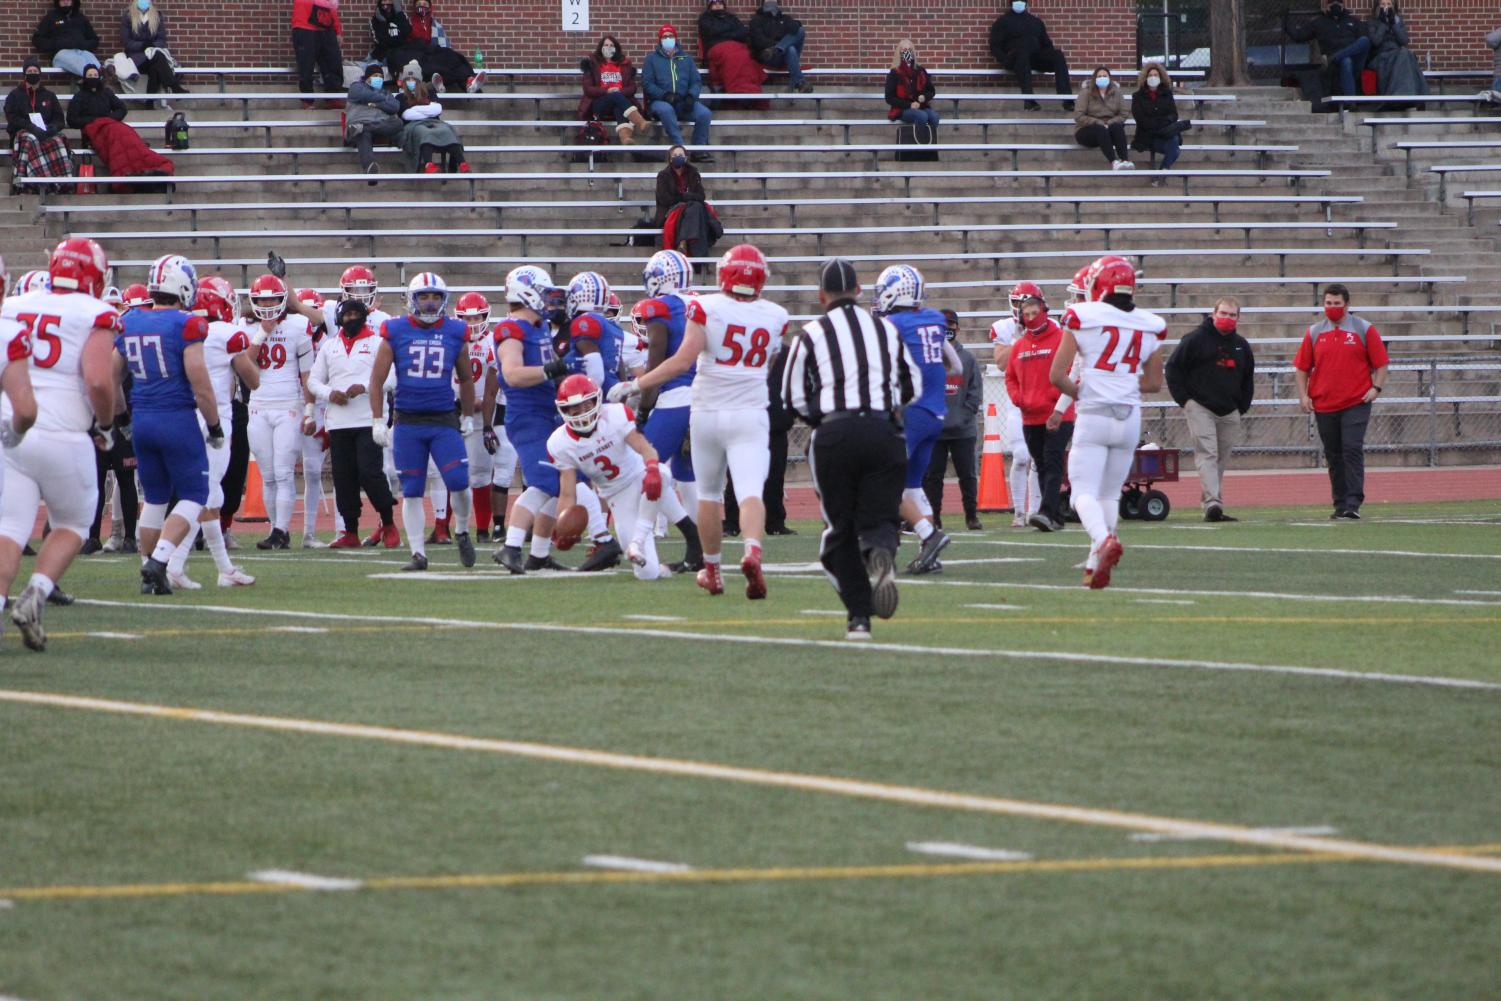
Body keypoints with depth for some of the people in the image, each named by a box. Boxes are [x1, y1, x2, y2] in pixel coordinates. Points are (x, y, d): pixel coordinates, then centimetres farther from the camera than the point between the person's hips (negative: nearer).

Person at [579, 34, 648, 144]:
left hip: (619, 101, 1)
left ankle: (625, 137, -69)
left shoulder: (625, 64, 19)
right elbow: (588, 89, 3)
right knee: (616, 96, -36)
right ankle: (641, 123, -60)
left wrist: (620, 91, -10)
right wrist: (607, 91, -14)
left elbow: (632, 88, 12)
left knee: (619, 109, -38)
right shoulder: (592, 64, 13)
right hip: (599, 104, -1)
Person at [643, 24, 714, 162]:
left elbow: (696, 82, 13)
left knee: (705, 113, -26)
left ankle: (698, 150, -14)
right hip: (660, 101, -3)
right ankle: (680, 149, -42)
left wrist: (691, 96, -9)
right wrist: (665, 94, -17)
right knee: (666, 110, -40)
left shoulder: (686, 58, 21)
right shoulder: (652, 58, 13)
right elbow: (647, 83, 1)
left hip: (684, 102, 3)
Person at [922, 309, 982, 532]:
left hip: (963, 430, 1)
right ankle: (934, 517, 7)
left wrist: (964, 415, -6)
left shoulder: (968, 359, 8)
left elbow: (975, 392, 6)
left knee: (967, 475, 4)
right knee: (932, 475, 1)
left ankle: (972, 515, 13)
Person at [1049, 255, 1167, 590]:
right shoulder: (1149, 326, 7)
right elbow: (1153, 383, 15)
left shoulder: (1082, 318, -6)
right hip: (1130, 418, 4)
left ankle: (1104, 539, -32)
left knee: (1084, 491, -5)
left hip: (1094, 415, -4)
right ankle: (1096, 563, 13)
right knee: (1110, 493, 15)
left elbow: (1057, 375, -7)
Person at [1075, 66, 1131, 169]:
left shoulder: (1115, 93, 7)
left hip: (1109, 127, 2)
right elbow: (1078, 116, -9)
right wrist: (1098, 123, -18)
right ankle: (1113, 162, -55)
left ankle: (1125, 160, -48)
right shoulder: (1086, 93, -1)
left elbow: (1123, 115, 2)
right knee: (1101, 129, -36)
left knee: (1117, 126, -31)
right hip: (1086, 132, -2)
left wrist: (1109, 123, -17)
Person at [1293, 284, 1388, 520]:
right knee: (1333, 456, 8)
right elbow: (1302, 367, 12)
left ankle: (1353, 503, -16)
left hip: (1356, 403, -3)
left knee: (1353, 450, -14)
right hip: (1324, 406, 3)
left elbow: (1381, 363, 3)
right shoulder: (1314, 332, 9)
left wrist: (1376, 388, -10)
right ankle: (1340, 504, 15)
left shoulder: (1364, 330, 2)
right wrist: (1303, 395, 1)